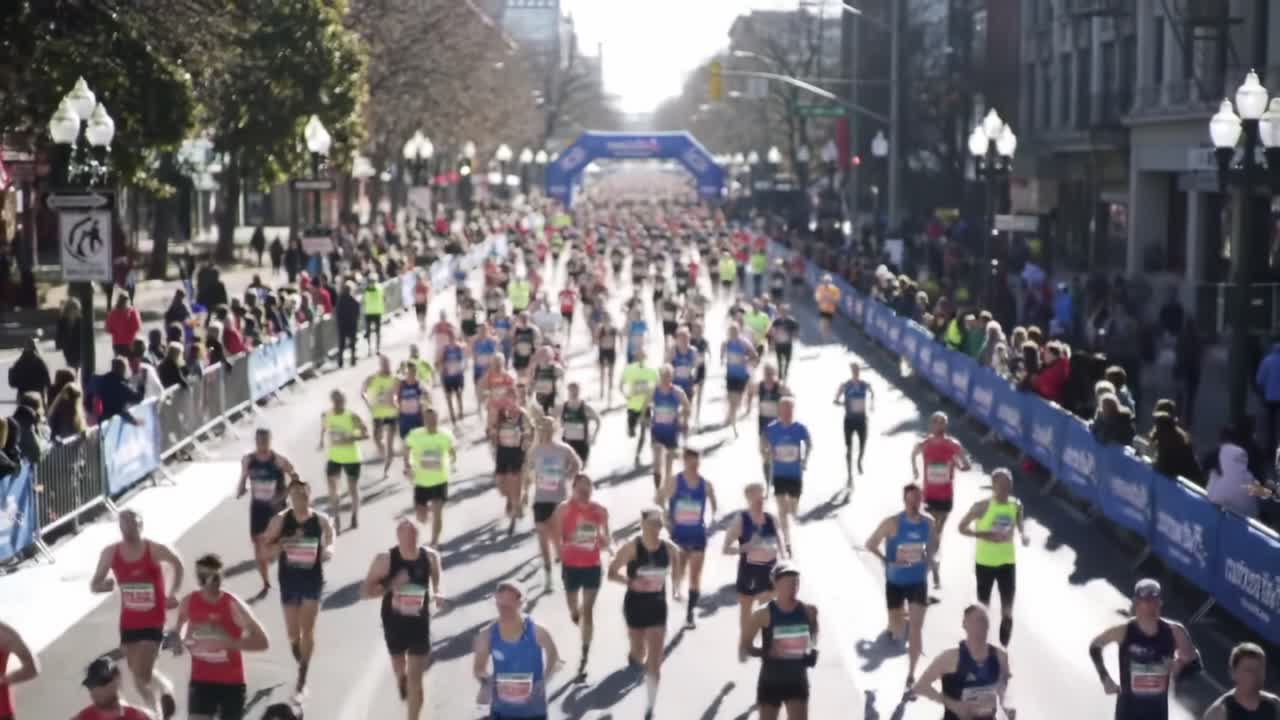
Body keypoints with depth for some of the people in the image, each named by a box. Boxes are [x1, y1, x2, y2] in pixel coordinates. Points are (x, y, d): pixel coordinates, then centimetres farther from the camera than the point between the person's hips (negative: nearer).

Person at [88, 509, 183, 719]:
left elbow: (178, 564, 7)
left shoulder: (155, 550, -14)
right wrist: (102, 585, -22)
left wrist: (172, 593, 1)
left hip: (152, 622, -4)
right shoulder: (110, 553, -5)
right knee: (139, 674, 16)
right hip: (128, 622, 4)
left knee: (142, 675, -14)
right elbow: (94, 585, 1)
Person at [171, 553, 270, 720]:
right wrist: (179, 640, -1)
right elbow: (180, 624, 21)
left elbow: (262, 641, -21)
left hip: (231, 681, -2)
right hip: (201, 680, 2)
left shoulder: (232, 604, -16)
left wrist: (229, 643, -32)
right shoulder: (189, 602, -5)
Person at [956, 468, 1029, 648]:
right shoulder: (982, 506, -15)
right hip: (985, 562, -3)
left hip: (1007, 562, 3)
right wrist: (984, 535, -24)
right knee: (983, 607, 8)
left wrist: (1024, 536, -13)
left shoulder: (1016, 506, -3)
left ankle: (1003, 648, 10)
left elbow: (1021, 526, 11)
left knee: (1007, 609, 0)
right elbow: (962, 527, -9)